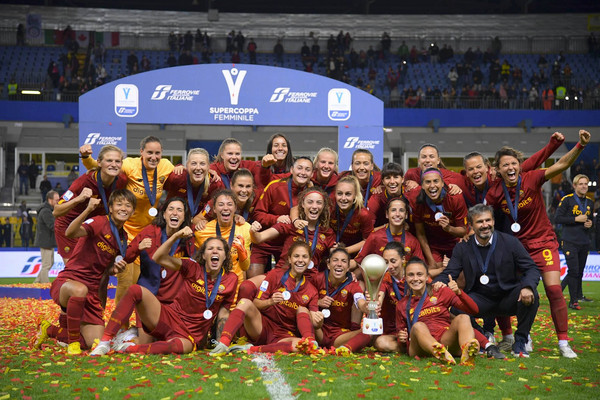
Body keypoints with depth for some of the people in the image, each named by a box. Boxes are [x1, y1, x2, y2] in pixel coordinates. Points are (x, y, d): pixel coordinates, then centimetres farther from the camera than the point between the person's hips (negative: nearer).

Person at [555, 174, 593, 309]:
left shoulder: (590, 203, 14)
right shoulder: (567, 200, -4)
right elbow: (557, 218, -9)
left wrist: (590, 224, 2)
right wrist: (576, 219, -15)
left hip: (584, 242, 6)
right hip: (570, 241, -6)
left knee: (579, 272, 7)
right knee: (574, 271, -10)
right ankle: (573, 301, -2)